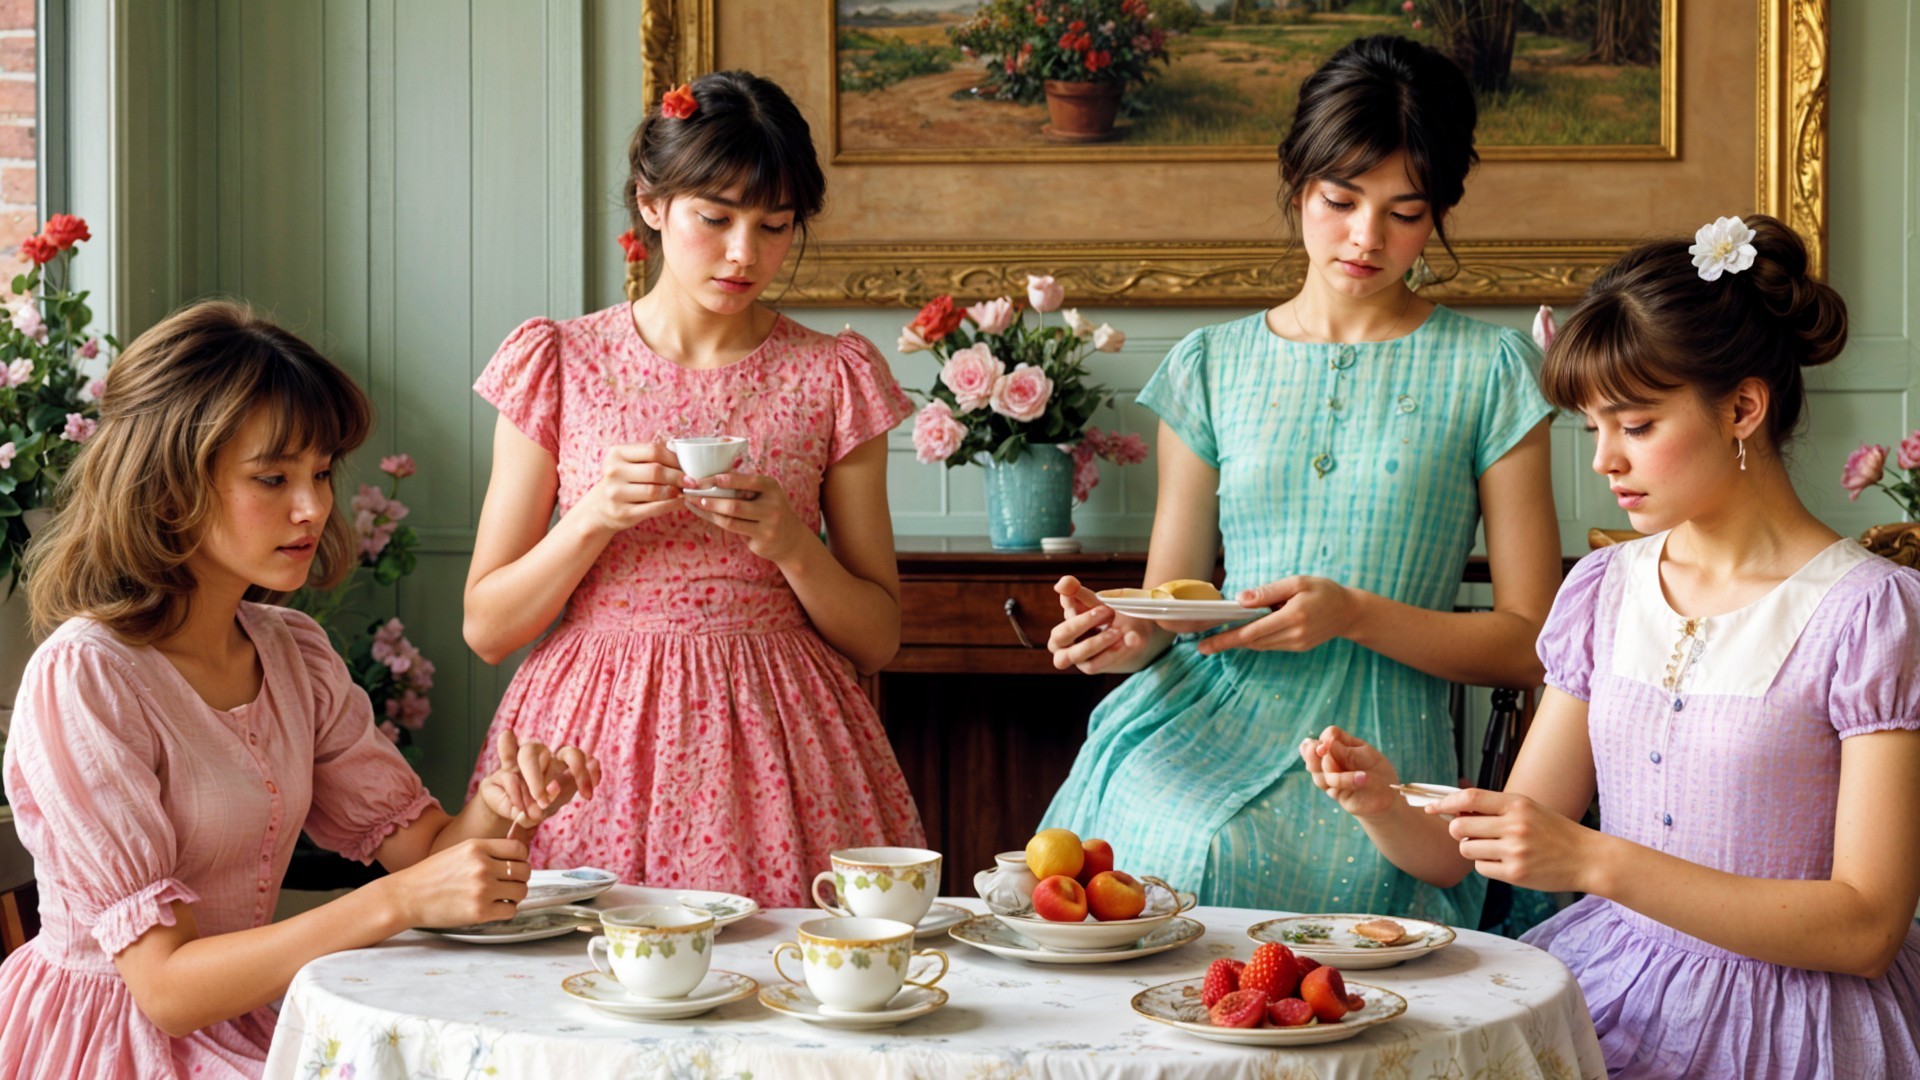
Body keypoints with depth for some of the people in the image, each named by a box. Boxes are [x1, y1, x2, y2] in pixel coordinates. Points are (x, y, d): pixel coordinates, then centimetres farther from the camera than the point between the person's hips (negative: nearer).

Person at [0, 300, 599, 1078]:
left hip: (247, 1017, 6)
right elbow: (165, 986, -20)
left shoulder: (295, 655, 5)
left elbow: (423, 847, 8)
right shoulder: (82, 679, -17)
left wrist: (497, 807, -14)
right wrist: (396, 903, -28)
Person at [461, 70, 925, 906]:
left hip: (775, 734, 0)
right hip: (596, 732, 0)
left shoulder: (833, 377, 4)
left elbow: (877, 640, 5)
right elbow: (486, 629, 2)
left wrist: (793, 546, -12)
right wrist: (593, 516, -12)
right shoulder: (558, 364, 4)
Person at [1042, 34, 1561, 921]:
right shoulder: (1211, 367, 13)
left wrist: (1355, 614, -12)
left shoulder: (1487, 373, 6)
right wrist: (1125, 637, -8)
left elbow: (1529, 645, 4)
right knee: (1160, 839, -32)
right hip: (1201, 726, 2)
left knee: (1203, 858, -32)